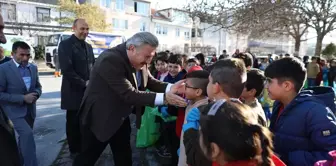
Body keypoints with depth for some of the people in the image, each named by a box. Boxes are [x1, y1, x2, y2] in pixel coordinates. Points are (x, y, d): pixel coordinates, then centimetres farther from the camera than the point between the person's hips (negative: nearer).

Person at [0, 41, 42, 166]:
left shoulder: (33, 67, 4)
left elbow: (38, 86, 13)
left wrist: (36, 94, -9)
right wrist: (22, 98, -22)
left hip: (30, 110, 6)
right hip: (14, 110, -6)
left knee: (24, 137, 19)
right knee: (27, 134, -23)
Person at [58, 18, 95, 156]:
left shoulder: (88, 46, 15)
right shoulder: (65, 44, -8)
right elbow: (66, 69, -18)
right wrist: (84, 83, -15)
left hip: (89, 91, 6)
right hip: (74, 92, -6)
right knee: (74, 123, 8)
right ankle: (75, 150, 25)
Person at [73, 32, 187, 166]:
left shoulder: (139, 60, -7)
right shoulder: (110, 60, -31)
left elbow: (150, 82, -2)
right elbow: (130, 94, -36)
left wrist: (170, 87, -21)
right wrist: (164, 98, -39)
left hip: (121, 118, 7)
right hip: (99, 117, -7)